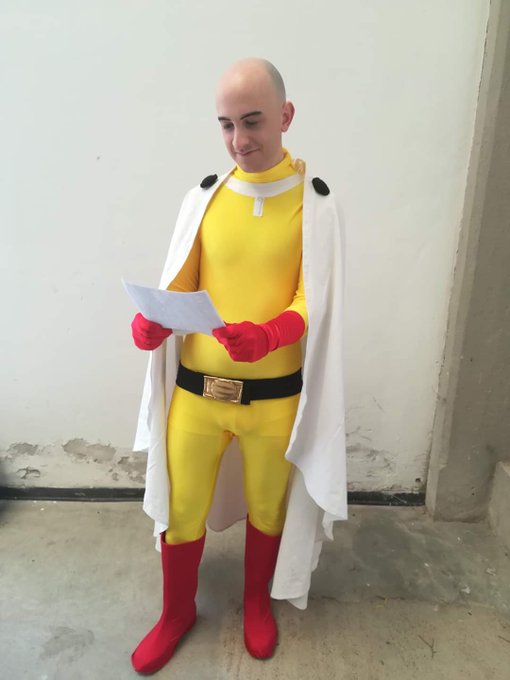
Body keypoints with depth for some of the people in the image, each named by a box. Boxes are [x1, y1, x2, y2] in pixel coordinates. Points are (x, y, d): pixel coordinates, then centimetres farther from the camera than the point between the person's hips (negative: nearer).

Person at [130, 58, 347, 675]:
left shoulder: (315, 202, -4)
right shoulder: (205, 196, 3)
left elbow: (316, 302, -8)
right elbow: (178, 284, 5)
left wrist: (266, 336, -27)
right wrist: (154, 322, -17)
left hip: (274, 395, -1)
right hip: (194, 390, 2)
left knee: (267, 509, 19)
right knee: (180, 509, 14)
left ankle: (258, 602, 49)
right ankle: (177, 612, 44)